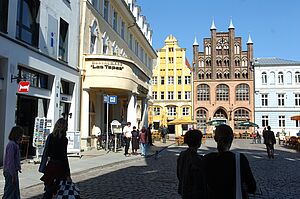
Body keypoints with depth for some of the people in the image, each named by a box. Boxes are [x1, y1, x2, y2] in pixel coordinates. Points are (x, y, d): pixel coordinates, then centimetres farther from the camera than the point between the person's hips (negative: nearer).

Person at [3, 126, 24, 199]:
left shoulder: (15, 144, 9)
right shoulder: (12, 144, -20)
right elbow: (10, 161, -22)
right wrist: (13, 175, -20)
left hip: (13, 171, 10)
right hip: (11, 172, -10)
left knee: (16, 191, 16)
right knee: (10, 191, 0)